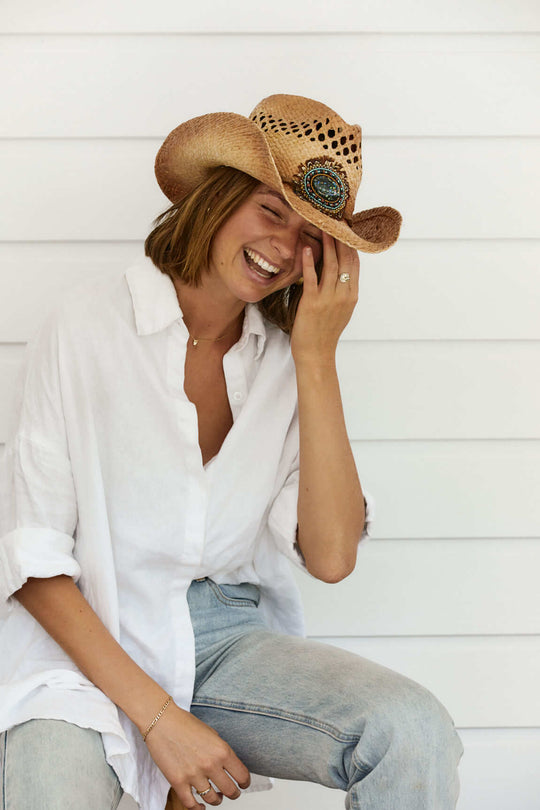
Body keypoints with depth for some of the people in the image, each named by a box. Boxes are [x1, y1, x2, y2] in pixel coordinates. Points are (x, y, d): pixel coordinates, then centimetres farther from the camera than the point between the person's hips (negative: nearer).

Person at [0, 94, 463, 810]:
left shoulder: (289, 361, 5)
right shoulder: (89, 322, -5)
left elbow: (331, 557, -7)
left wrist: (317, 358, -10)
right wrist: (157, 718, -16)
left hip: (231, 643, 4)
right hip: (86, 648, -3)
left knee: (417, 733, -23)